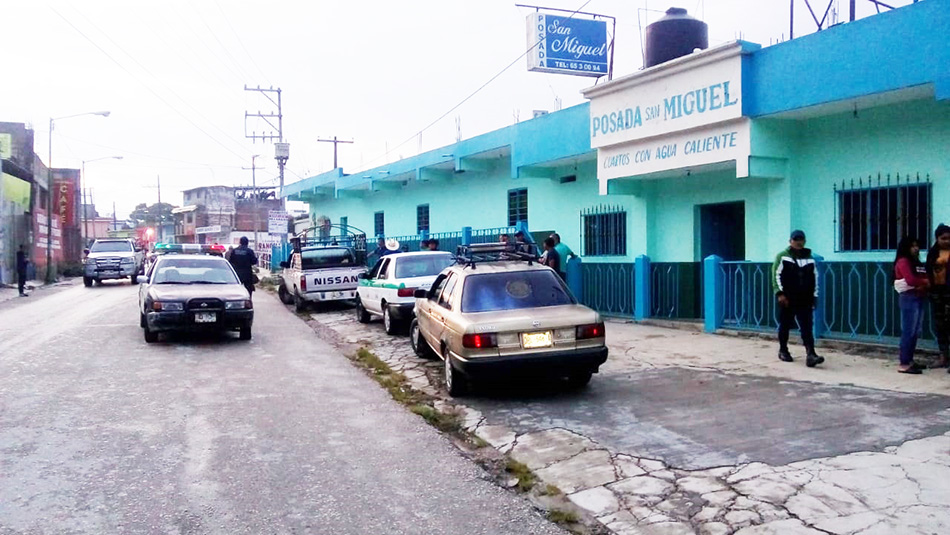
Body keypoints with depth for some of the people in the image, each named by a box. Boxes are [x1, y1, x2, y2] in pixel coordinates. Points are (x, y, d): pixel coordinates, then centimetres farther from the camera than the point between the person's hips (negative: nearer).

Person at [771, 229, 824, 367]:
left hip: (804, 300, 3)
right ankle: (783, 351, 24)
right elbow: (776, 275, -6)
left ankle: (810, 355, -14)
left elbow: (815, 278, 15)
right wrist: (780, 293, -15)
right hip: (787, 299, -2)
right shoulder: (782, 256, 0)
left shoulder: (809, 258, 12)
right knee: (785, 326, 8)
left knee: (807, 328, -6)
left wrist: (813, 296, 10)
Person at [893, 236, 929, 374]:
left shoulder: (916, 262, 20)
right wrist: (925, 281, -2)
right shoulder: (903, 262, -7)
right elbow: (911, 280, -19)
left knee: (916, 332, 10)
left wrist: (925, 284, -11)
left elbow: (924, 278, 12)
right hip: (909, 298, -9)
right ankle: (904, 364, -7)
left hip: (918, 298, 9)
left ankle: (910, 361, 17)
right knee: (908, 332, -9)